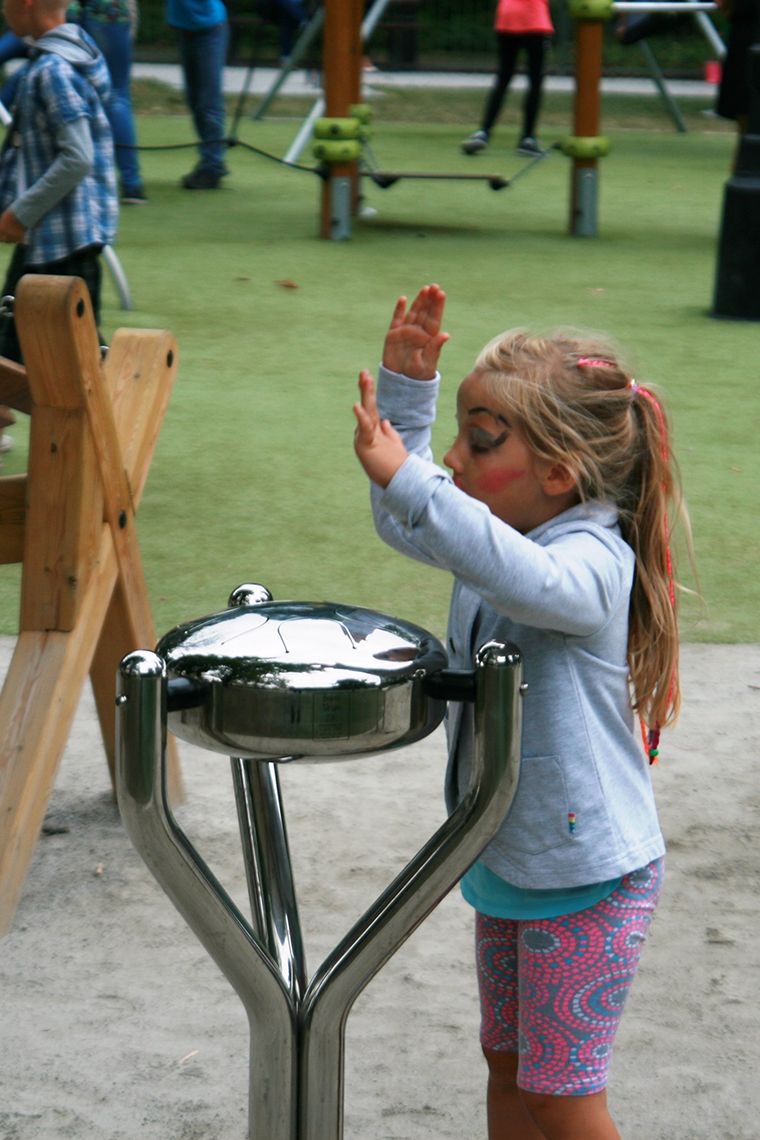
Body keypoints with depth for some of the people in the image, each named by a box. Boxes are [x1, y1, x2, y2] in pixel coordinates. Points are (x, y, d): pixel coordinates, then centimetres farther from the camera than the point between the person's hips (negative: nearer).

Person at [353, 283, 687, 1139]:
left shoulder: (591, 561, -25)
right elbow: (406, 523, 16)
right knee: (507, 1064, 21)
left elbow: (527, 580, -48)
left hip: (587, 875, -9)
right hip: (510, 859, 9)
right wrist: (407, 389, 3)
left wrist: (407, 481, -52)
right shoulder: (509, 527, 2)